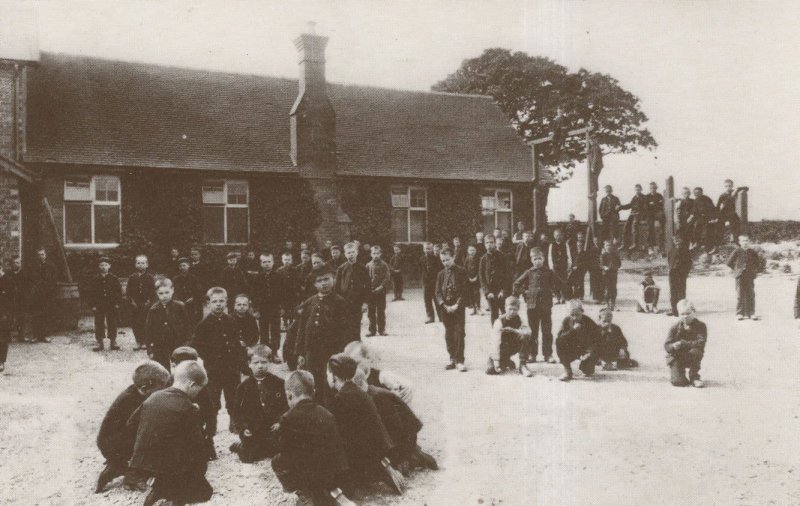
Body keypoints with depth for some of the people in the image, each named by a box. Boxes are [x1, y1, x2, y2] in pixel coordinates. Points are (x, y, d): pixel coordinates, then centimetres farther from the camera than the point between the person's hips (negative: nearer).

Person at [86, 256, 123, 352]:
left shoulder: (114, 279, 2)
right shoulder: (94, 279, 2)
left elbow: (119, 291, 5)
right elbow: (89, 293, 2)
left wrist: (117, 303, -3)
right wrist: (92, 305, -5)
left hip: (112, 306, 0)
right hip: (98, 306, 0)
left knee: (112, 324, 5)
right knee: (99, 324, 4)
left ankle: (113, 342, 14)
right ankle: (100, 343, 12)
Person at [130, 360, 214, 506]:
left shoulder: (152, 398, 3)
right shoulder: (188, 409, -15)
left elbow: (132, 425, 11)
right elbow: (197, 443, -9)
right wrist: (203, 463, 8)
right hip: (170, 467, -6)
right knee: (205, 491, 10)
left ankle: (159, 489, 12)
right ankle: (163, 491, -4)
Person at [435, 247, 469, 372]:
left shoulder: (461, 272, -1)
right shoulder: (441, 274, 10)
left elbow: (465, 291, -5)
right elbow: (438, 293, 6)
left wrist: (457, 305, -15)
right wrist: (444, 305, -9)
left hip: (458, 307, -4)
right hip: (445, 308, 4)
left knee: (459, 334, -7)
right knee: (449, 335, 9)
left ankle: (459, 361, -3)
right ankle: (452, 359, 19)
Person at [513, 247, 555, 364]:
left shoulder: (549, 272, 3)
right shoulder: (529, 273, 3)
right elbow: (516, 284, 7)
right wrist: (524, 293, 2)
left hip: (546, 305, 0)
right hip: (532, 305, 0)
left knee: (547, 331, 3)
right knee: (533, 331, 6)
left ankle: (548, 354, 9)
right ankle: (532, 354, 13)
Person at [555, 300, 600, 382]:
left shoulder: (589, 323, -13)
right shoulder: (566, 321, -8)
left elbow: (596, 339, -12)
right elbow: (560, 336, -20)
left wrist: (589, 352, -26)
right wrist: (573, 330, -34)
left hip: (586, 350, -2)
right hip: (572, 350, 2)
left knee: (588, 371, -26)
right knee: (558, 342, -27)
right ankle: (567, 371, -18)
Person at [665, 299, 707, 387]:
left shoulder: (700, 326, -8)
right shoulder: (675, 328, -5)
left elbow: (701, 343, -24)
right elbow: (667, 346, -10)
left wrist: (683, 344, -33)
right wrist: (674, 346, -35)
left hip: (692, 357, 1)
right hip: (677, 357, -1)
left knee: (695, 352, -35)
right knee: (677, 382, -20)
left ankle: (694, 377, -10)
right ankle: (676, 371, 19)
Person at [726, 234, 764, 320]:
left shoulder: (753, 252, 5)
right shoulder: (737, 251, 1)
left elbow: (761, 261, 15)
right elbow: (729, 262, 8)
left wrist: (757, 270, 7)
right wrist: (735, 270, 4)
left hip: (750, 276, 2)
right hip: (740, 276, -2)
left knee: (750, 295, 1)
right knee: (740, 295, -1)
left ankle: (751, 313, 6)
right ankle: (739, 313, 4)